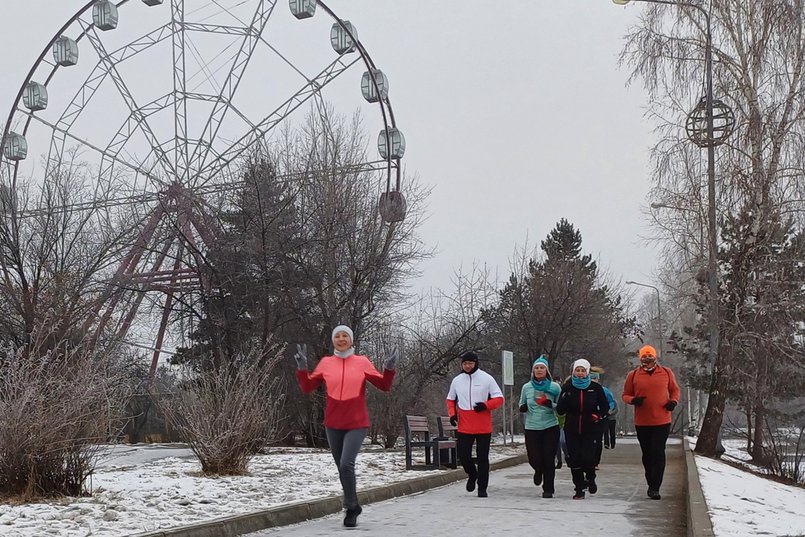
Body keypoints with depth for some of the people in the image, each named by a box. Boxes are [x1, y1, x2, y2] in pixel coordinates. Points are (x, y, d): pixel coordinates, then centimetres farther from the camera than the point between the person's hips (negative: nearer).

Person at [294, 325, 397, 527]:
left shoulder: (362, 362, -2)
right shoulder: (325, 363, 2)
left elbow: (384, 385, 1)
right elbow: (307, 387, 5)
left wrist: (389, 369, -16)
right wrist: (302, 368, -10)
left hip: (357, 424, -3)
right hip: (333, 424, 3)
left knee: (346, 464, -19)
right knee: (342, 468, 13)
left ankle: (351, 507, -2)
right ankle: (353, 506, 35)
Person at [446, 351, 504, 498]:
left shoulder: (487, 379, -2)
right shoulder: (457, 380, 7)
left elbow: (499, 399, -1)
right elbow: (450, 399, 21)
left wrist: (486, 405, -18)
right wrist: (452, 413, 3)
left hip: (484, 427, -2)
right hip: (464, 427, 2)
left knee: (482, 457, 3)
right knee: (462, 454, -2)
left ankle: (482, 488, 14)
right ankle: (472, 475, 29)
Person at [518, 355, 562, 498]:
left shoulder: (555, 387, -1)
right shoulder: (526, 387, 5)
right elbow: (522, 405, 17)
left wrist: (551, 404, -18)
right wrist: (522, 408, -6)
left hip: (551, 427, -1)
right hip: (531, 428, 1)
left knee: (548, 459, -2)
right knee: (534, 459, -2)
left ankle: (548, 489, 14)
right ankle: (539, 471, 35)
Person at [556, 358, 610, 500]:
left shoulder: (595, 388, 1)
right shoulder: (567, 388, 3)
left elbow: (605, 406, 12)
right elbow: (560, 410, 1)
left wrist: (599, 415, -8)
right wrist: (564, 398, -18)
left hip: (590, 429, -2)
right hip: (572, 430, 2)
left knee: (588, 457, -12)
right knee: (574, 459, -1)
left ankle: (590, 479, 21)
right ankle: (579, 490, 12)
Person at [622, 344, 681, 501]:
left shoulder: (667, 373, 3)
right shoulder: (633, 375, 1)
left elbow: (675, 390, 16)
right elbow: (625, 395, 8)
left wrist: (674, 401, -4)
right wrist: (633, 400, -13)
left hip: (662, 421, -1)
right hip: (642, 423, 1)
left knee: (658, 454, -7)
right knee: (647, 455, 11)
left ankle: (654, 488, -4)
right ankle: (652, 485, 26)